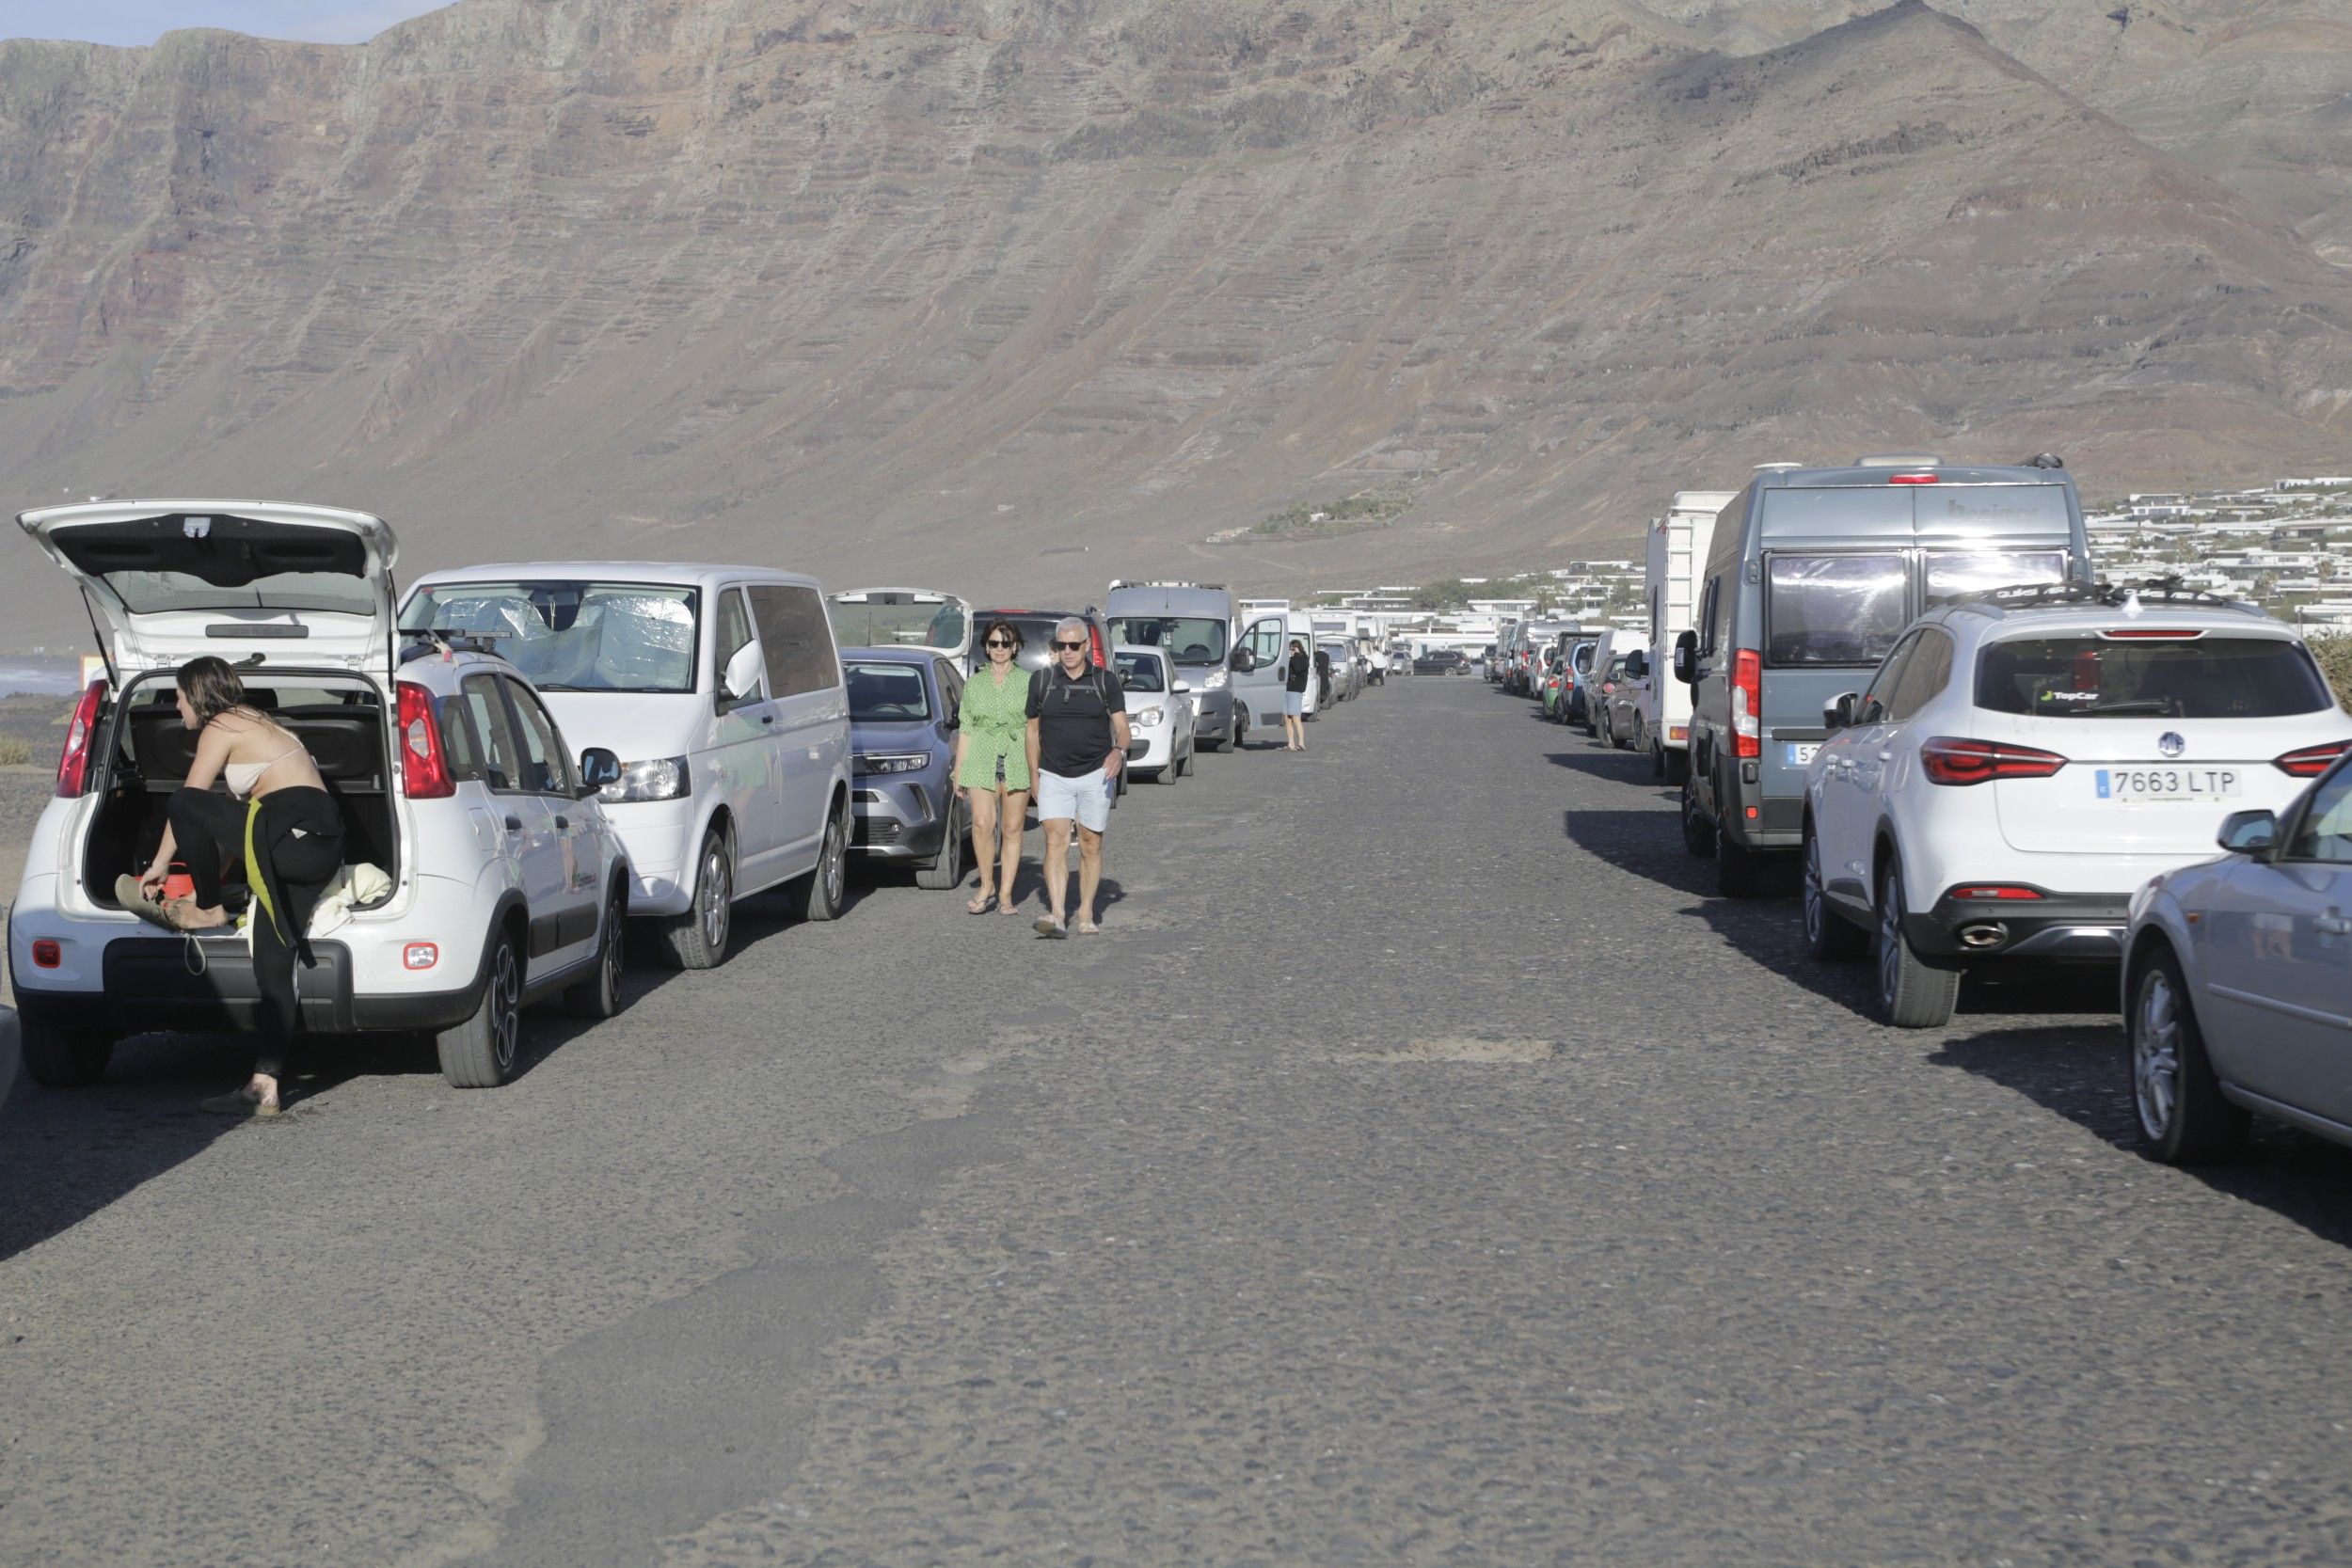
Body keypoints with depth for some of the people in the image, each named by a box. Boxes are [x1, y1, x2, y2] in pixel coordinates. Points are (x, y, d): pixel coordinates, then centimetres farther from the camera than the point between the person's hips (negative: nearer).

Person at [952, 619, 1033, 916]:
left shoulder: (1027, 683, 6)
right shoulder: (973, 684, 12)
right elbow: (965, 730, 13)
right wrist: (958, 771, 9)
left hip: (1018, 761, -1)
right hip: (982, 761, 1)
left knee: (1012, 828, 1)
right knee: (982, 824, -14)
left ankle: (1007, 893, 8)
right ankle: (986, 887, 1)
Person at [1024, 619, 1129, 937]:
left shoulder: (1106, 682, 1)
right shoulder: (1041, 680, 5)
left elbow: (1121, 726, -4)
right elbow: (1033, 729, 12)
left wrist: (1119, 750, -26)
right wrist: (1034, 774, 9)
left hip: (1096, 775, 0)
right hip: (1054, 776, 0)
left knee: (1090, 845, 5)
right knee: (1055, 842, -13)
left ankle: (1086, 914, 15)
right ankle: (1056, 914, -23)